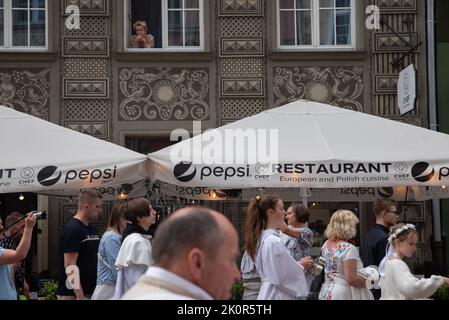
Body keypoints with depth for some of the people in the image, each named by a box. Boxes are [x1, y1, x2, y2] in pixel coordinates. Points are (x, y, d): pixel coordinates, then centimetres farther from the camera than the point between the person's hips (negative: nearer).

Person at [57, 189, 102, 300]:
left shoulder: (92, 229, 13)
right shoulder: (72, 229, -14)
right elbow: (70, 265, -20)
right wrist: (80, 295, -25)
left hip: (91, 291, 8)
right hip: (73, 294, -8)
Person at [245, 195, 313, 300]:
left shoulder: (262, 238, 9)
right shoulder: (274, 242, -20)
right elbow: (285, 276, -17)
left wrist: (296, 264, 12)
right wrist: (300, 265, 0)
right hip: (277, 295, -9)